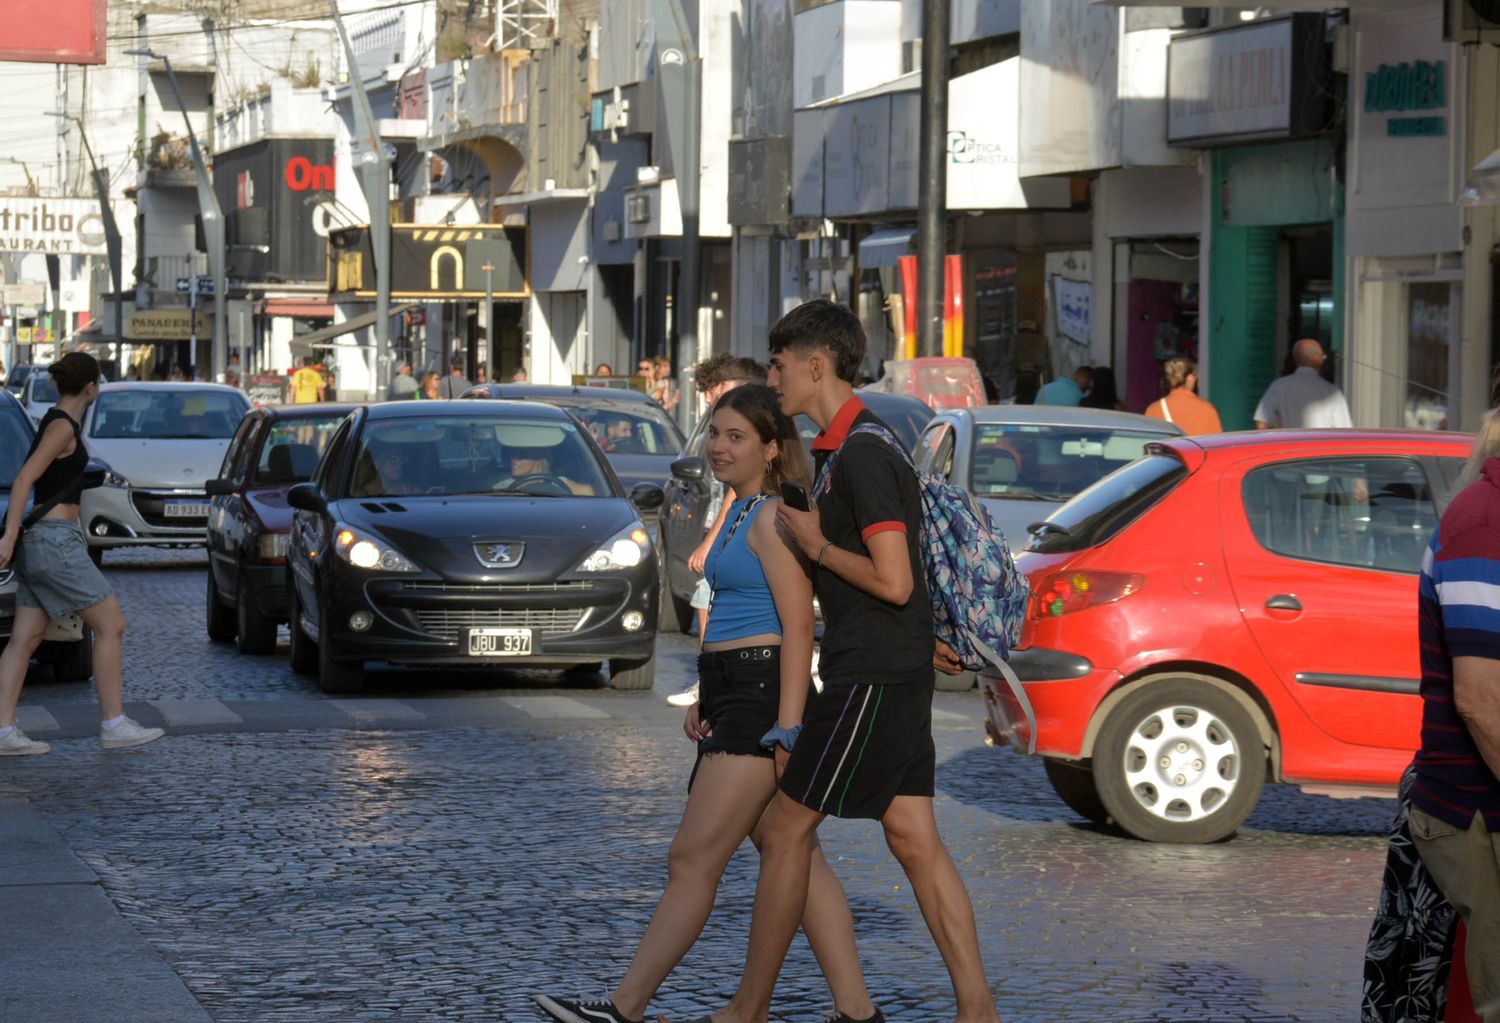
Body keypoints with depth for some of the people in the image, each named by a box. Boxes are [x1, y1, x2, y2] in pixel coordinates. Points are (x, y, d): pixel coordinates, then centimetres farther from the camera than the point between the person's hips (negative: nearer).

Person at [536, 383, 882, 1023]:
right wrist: (706, 700, 22)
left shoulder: (774, 517, -12)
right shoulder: (743, 513, 19)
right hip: (733, 701, 11)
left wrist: (787, 727, -22)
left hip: (763, 701, -11)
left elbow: (797, 628, -17)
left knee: (693, 859, -6)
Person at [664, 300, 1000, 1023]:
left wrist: (815, 544, -11)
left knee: (786, 825, -2)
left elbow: (893, 582, -22)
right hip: (898, 673, 10)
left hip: (873, 678, -10)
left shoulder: (863, 455, -17)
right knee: (913, 838, 7)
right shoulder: (843, 448, 15)